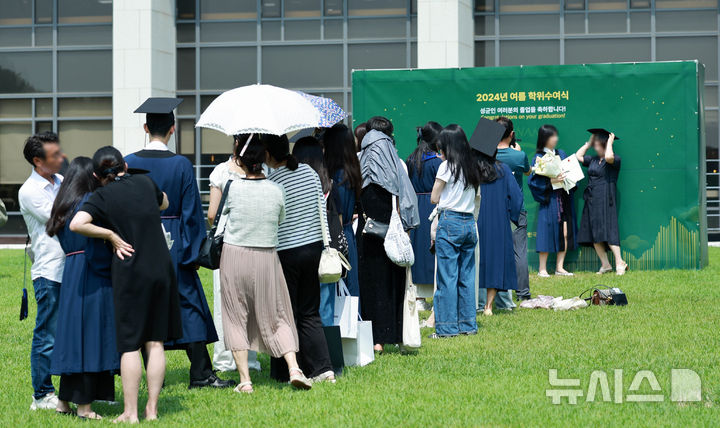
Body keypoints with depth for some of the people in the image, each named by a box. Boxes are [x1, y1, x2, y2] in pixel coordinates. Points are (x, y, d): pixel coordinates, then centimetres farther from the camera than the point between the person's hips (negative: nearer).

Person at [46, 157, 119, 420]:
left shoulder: (63, 206, 14)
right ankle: (84, 406, -2)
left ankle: (65, 402, 19)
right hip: (92, 279, -8)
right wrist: (110, 269, -6)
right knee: (90, 336, -4)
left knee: (73, 334, 14)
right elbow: (96, 244, -18)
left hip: (70, 276, 8)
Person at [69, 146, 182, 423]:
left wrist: (110, 234, -9)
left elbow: (77, 224, -22)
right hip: (162, 269, 4)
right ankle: (152, 408, 10)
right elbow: (164, 203, 28)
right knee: (155, 342, 8)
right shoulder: (145, 183, 6)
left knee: (130, 345, 2)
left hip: (130, 273, -3)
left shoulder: (102, 196, -6)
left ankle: (131, 412, 3)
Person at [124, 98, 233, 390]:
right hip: (173, 244, -1)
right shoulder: (182, 165, -8)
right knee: (188, 303, 5)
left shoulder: (129, 163, -4)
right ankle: (200, 374, 2)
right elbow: (191, 211, -6)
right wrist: (192, 250, 2)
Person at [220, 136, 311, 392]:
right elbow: (281, 220, 7)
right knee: (276, 318, 11)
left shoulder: (233, 187, -10)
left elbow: (219, 214, 7)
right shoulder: (276, 191, -5)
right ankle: (294, 368, -4)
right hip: (266, 258, 2)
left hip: (234, 255, -2)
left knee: (236, 319, 7)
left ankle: (245, 379, 4)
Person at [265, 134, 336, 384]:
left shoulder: (270, 182, -15)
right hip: (313, 248, 5)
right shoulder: (309, 172, 3)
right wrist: (326, 246, 16)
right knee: (310, 314, 12)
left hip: (285, 253, -5)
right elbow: (322, 211, 8)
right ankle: (323, 368, 5)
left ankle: (288, 372, 8)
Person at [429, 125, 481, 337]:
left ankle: (447, 327, -2)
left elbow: (434, 198, -4)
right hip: (469, 223, 6)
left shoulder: (447, 166, -7)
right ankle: (468, 324, 13)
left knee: (448, 277, -3)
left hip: (449, 222, -6)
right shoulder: (472, 167, 10)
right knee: (467, 277, 10)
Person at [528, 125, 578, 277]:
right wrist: (551, 181, -22)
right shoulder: (539, 158, -4)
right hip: (549, 201, -5)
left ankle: (559, 267, 10)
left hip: (564, 200, 5)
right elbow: (533, 181, -11)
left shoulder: (561, 154, 13)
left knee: (565, 233, 2)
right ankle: (542, 269, 4)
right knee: (548, 232, -4)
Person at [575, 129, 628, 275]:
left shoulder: (615, 159, -5)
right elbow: (578, 156, 25)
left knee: (607, 230, -14)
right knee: (593, 234, 4)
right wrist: (589, 143, 19)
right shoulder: (593, 160, 17)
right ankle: (605, 265, 8)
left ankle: (619, 263, -11)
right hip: (592, 200, 8)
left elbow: (608, 157, -26)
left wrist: (610, 142, -11)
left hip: (605, 200, -8)